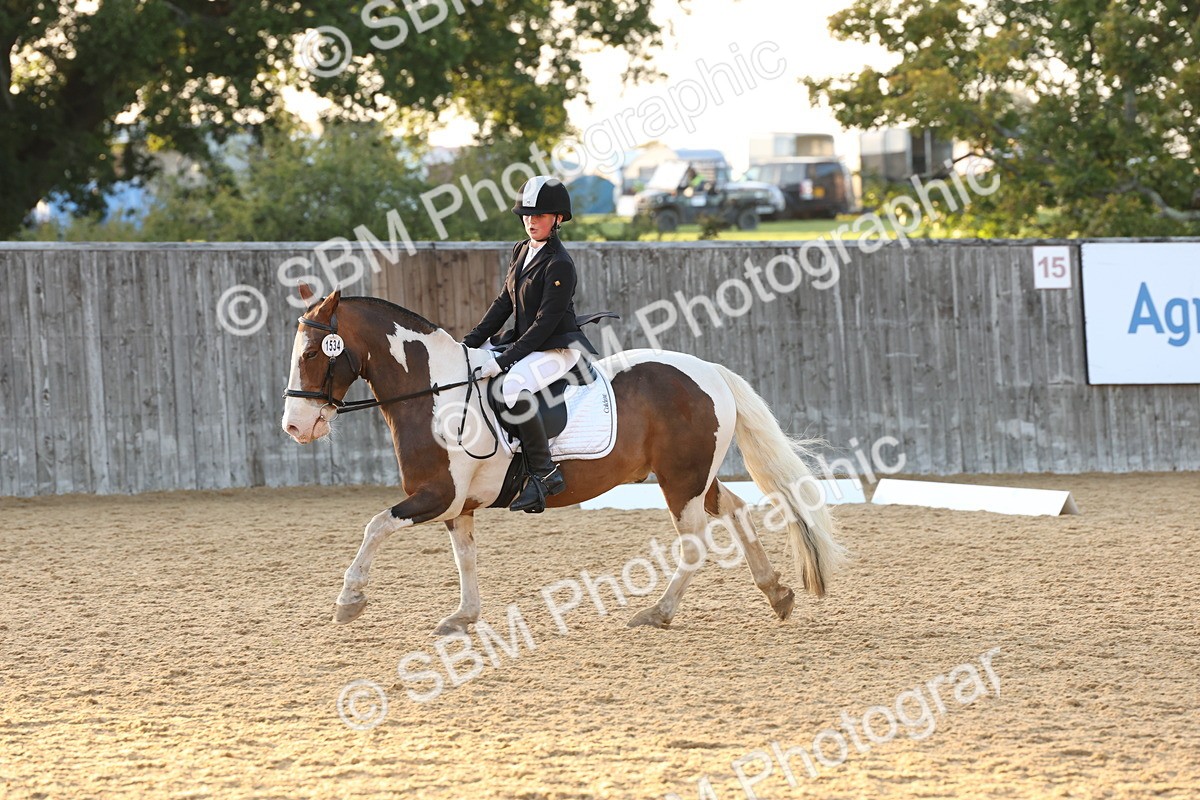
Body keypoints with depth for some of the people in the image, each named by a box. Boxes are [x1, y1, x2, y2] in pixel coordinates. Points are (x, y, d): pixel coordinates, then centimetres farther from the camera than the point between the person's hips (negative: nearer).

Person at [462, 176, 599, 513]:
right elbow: (504, 303, 14)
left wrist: (504, 360, -26)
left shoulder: (560, 264, -17)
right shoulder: (521, 251, 10)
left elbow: (545, 322, -21)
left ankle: (544, 473, -31)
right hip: (523, 342, 10)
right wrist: (471, 341, 3)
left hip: (557, 348, -10)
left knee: (514, 384, -37)